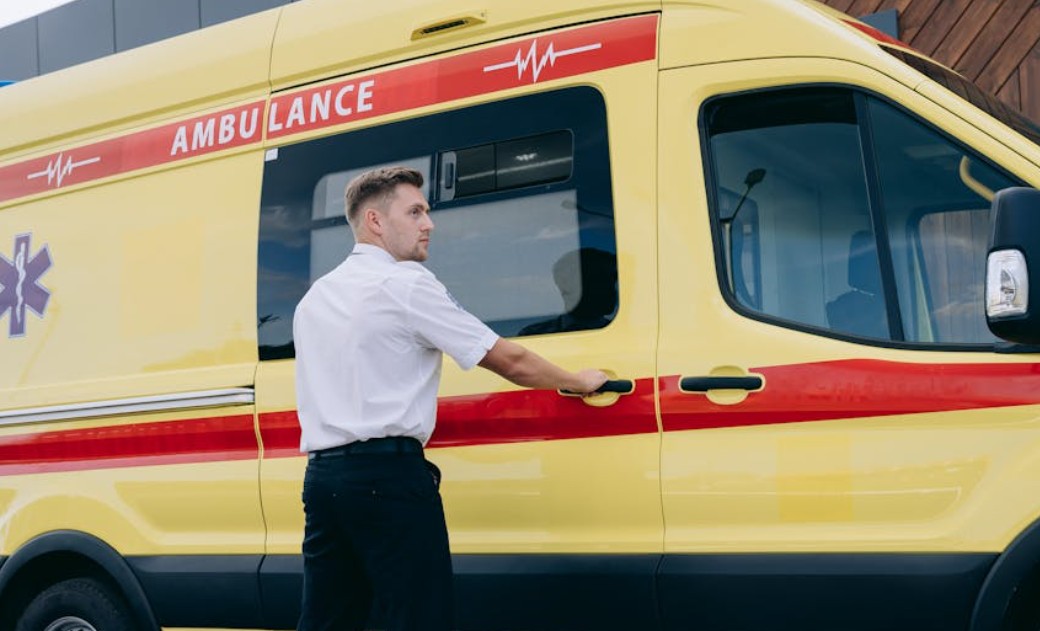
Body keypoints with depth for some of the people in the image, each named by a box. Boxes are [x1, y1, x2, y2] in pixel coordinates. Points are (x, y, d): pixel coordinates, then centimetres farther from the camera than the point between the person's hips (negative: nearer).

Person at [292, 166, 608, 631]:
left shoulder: (314, 298, 18)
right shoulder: (405, 283, -5)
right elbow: (510, 361, -3)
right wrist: (579, 381, 12)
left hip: (321, 476, 8)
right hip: (387, 475, -8)